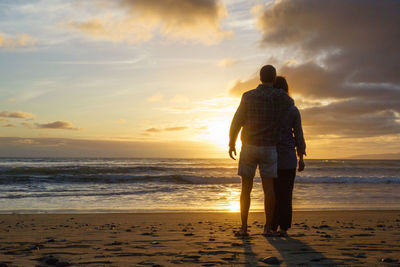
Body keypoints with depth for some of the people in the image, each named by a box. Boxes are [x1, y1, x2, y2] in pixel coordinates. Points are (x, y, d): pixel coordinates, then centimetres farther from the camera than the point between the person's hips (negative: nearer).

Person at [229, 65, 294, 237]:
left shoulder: (248, 97, -3)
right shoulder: (281, 97, -1)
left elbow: (237, 121, -5)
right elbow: (291, 104, 25)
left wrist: (231, 144, 6)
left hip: (249, 147, 0)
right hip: (269, 149, 0)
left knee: (246, 188, 4)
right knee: (268, 188, 5)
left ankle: (244, 228, 3)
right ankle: (268, 228, 4)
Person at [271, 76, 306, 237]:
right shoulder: (293, 110, 0)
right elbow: (298, 135, 1)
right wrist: (301, 158, 7)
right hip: (288, 157, 0)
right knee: (286, 194, 6)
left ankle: (272, 228, 7)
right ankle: (283, 228, 5)